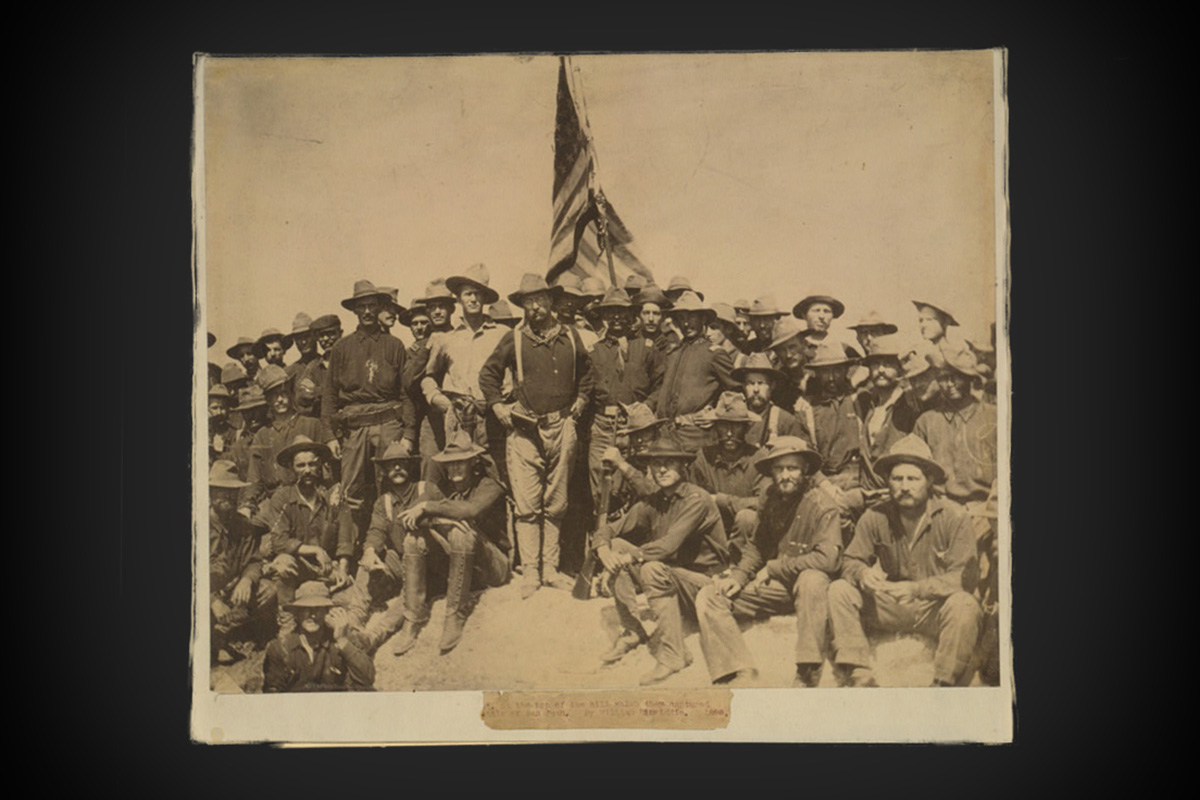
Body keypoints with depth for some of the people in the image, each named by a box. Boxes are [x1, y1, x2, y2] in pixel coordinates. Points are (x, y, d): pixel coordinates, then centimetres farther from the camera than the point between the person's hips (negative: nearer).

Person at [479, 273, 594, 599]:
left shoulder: (570, 337, 8)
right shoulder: (513, 339, 1)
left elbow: (586, 371, 25)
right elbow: (488, 374, 11)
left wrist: (581, 399, 14)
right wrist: (498, 405, 1)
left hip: (562, 428, 2)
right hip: (525, 428, -2)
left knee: (556, 504, 7)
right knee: (527, 505, -4)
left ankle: (550, 568, 15)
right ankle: (529, 571, 2)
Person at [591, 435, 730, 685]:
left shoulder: (697, 499, -17)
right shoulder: (651, 503, 3)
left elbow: (670, 544, -28)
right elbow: (608, 530, 5)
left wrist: (629, 557, -26)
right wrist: (604, 549, -17)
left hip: (704, 581, -7)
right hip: (671, 574, 7)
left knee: (653, 569, -34)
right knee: (616, 546, -5)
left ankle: (673, 655, -28)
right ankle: (632, 632, -1)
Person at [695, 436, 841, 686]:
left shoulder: (822, 504, -15)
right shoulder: (768, 499, 4)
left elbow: (827, 559, -26)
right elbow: (755, 546, 16)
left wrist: (773, 569, -18)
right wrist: (738, 576, -5)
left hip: (807, 587, -6)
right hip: (774, 588, 6)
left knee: (812, 579, -41)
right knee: (708, 597, -9)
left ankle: (808, 672, -31)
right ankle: (742, 673, -20)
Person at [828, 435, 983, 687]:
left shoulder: (954, 517, -12)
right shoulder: (875, 518, -1)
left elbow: (962, 577, -17)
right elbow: (850, 561, 4)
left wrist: (915, 588, -30)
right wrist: (863, 574, -22)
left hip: (937, 608, -4)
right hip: (891, 605, 4)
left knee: (963, 605, -36)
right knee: (839, 590, -15)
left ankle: (944, 682, -24)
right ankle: (859, 675, -21)